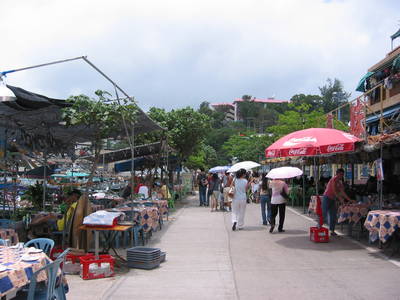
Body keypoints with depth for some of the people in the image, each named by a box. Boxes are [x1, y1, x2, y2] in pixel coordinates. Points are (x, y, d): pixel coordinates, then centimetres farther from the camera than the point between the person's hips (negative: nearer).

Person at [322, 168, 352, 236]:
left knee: (333, 215, 5)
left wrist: (349, 199, 3)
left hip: (333, 199, 9)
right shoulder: (334, 180, -15)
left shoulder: (340, 182, 10)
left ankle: (332, 231, 9)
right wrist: (341, 199, -27)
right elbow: (335, 191, -22)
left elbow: (342, 192, 9)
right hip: (327, 198, -9)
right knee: (324, 214, -8)